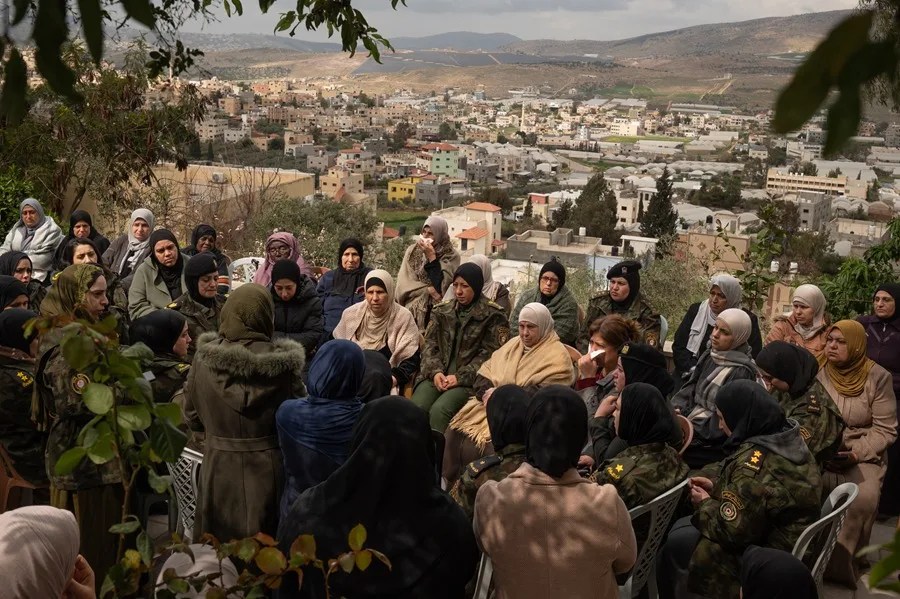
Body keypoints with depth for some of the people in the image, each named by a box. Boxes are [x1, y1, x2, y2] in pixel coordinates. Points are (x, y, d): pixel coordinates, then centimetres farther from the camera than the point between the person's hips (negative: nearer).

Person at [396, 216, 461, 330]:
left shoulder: (451, 256, 0)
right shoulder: (412, 251, 9)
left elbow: (441, 286, -11)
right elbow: (403, 283, 1)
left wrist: (431, 256, -10)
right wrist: (428, 290, -10)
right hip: (412, 309, 2)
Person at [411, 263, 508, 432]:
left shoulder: (492, 315, 3)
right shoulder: (441, 311, 18)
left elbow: (489, 354, -5)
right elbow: (430, 345, 13)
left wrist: (460, 377, -13)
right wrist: (435, 371, -6)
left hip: (468, 380, -4)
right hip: (437, 376, 4)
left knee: (439, 410, -31)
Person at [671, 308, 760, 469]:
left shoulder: (742, 372, -15)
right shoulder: (710, 356, 9)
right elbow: (690, 387, 7)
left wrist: (691, 430, -20)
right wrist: (677, 409, -11)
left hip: (715, 441, -7)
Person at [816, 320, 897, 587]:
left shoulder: (877, 377, -5)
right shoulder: (818, 373, 1)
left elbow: (885, 429, -5)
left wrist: (854, 454, -17)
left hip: (863, 456, -1)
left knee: (864, 498, -31)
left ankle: (841, 561, -11)